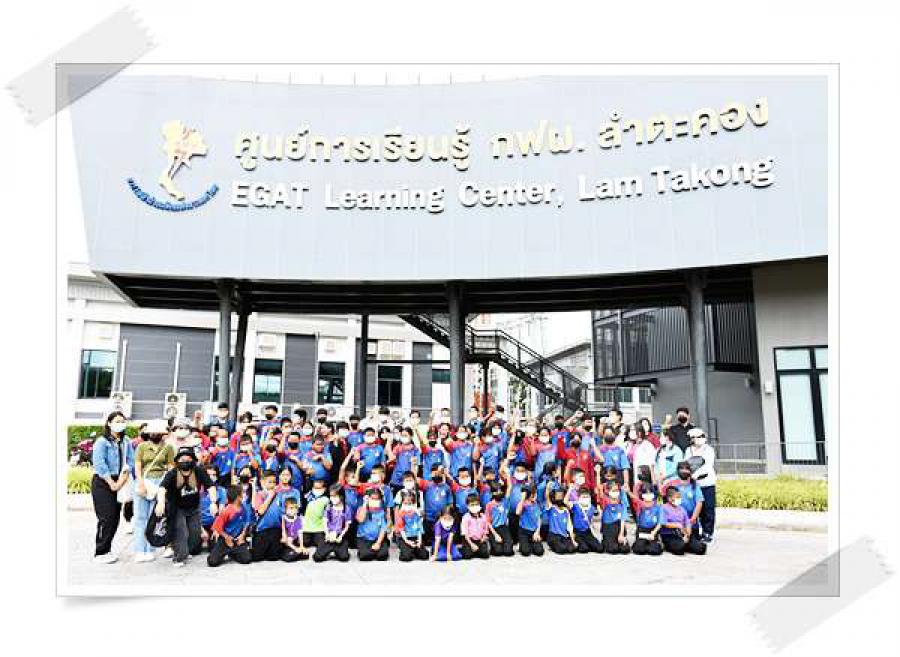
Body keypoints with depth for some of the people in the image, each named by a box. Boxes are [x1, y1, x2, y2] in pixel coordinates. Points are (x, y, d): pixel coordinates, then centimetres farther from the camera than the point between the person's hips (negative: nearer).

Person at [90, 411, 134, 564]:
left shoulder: (126, 442, 8)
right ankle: (100, 553, 4)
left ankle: (106, 549, 20)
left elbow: (130, 461, 3)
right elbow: (99, 464, -16)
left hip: (118, 483, 6)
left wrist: (123, 477, -11)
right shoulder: (102, 441, -8)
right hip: (102, 483, -6)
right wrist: (112, 483, -16)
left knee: (115, 517, 8)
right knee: (106, 518, -6)